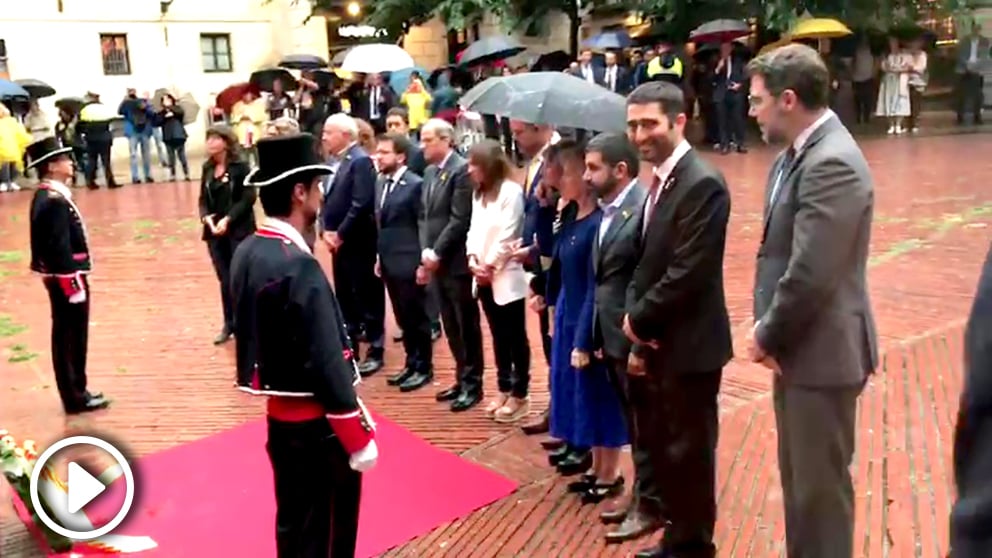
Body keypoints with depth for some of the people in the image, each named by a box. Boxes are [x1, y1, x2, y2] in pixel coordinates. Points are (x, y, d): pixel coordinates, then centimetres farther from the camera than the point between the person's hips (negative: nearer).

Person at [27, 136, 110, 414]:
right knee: (72, 338, 0)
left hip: (58, 277, 10)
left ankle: (75, 391, 26)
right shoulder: (55, 201, -21)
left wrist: (59, 278, 20)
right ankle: (76, 397, 9)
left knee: (66, 337, 16)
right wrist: (74, 284, -21)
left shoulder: (44, 195, 10)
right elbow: (59, 247, -24)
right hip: (67, 278, -10)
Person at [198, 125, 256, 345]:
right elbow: (203, 199, 11)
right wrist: (206, 217, -9)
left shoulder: (240, 167, -8)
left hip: (239, 231, -5)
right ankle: (230, 324, 21)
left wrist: (228, 219, -19)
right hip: (215, 231, 5)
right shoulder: (208, 168, 10)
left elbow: (248, 198, -12)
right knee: (224, 280, 10)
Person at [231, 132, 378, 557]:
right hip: (316, 424, -8)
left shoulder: (247, 253, 2)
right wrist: (358, 438, -17)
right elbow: (327, 362, -25)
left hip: (281, 414, 8)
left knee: (293, 523, 22)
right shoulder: (297, 266, -26)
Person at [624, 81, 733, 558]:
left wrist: (639, 319, -11)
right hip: (659, 343, 9)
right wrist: (639, 339, 8)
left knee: (689, 453, 6)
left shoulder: (702, 183, -19)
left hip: (688, 346, -9)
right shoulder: (660, 180, 10)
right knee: (663, 448, 19)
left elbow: (688, 272, -24)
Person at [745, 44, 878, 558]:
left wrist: (767, 336, -11)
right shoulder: (798, 154, 9)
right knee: (798, 478, 23)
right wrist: (768, 330, 1)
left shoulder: (832, 163, -22)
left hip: (820, 352, -10)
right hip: (796, 347, 10)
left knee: (820, 486, 6)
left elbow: (811, 275, -26)